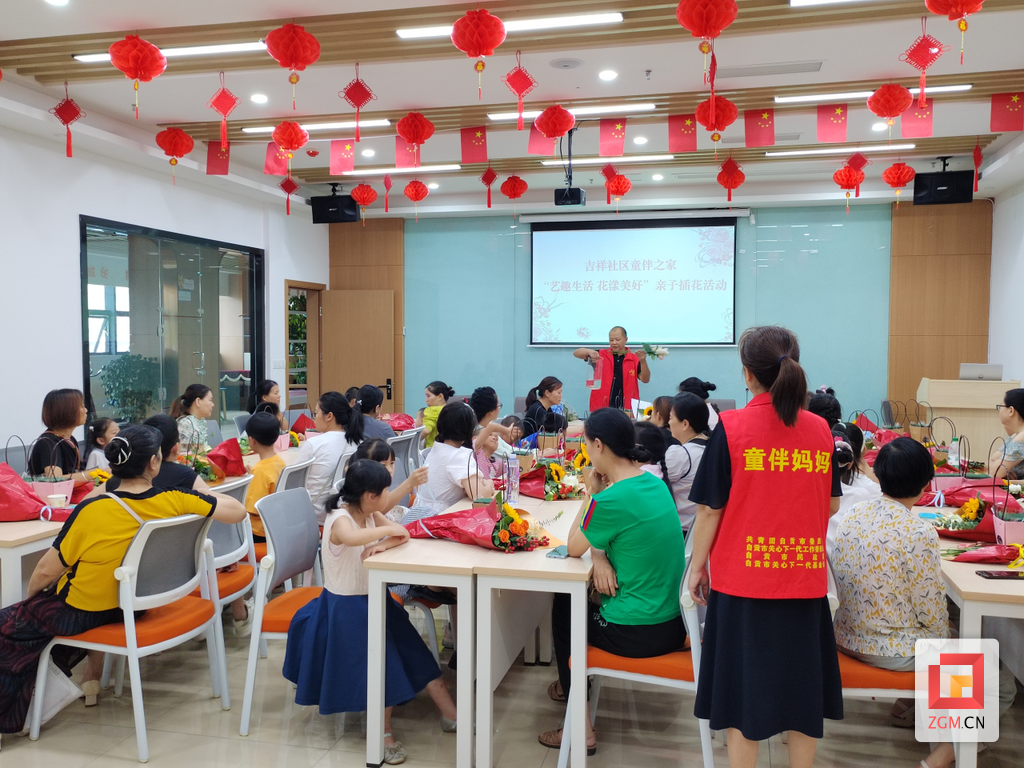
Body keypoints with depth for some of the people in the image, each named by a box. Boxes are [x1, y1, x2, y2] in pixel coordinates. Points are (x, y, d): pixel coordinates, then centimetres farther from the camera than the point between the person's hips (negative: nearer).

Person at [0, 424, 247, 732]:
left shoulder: (91, 511, -27)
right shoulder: (175, 502, -22)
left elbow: (46, 571, -15)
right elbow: (237, 511, -13)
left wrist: (29, 598, 7)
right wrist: (204, 494, 4)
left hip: (82, 615, -4)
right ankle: (92, 675, 38)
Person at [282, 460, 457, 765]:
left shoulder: (371, 514, -1)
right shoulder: (340, 519, -25)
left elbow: (403, 536, -6)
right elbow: (351, 538, -50)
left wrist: (384, 543, -26)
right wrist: (388, 530, -37)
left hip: (374, 598, 8)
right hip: (347, 606, -8)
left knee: (414, 653, 6)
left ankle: (450, 715, 14)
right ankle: (384, 734, 9)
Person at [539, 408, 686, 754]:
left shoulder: (611, 499, -24)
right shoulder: (654, 483, 3)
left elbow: (573, 548, -8)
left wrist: (592, 493, -6)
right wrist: (601, 556, -6)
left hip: (638, 634, -8)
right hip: (673, 622, 8)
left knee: (562, 609, 21)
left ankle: (581, 729, 24)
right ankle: (570, 684, 45)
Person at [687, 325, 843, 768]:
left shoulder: (731, 428, -12)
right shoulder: (819, 430, -1)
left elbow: (710, 508, -10)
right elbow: (832, 505, 8)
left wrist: (697, 566, 2)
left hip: (743, 577, -3)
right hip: (804, 578, 3)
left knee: (743, 690, 9)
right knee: (799, 685, 17)